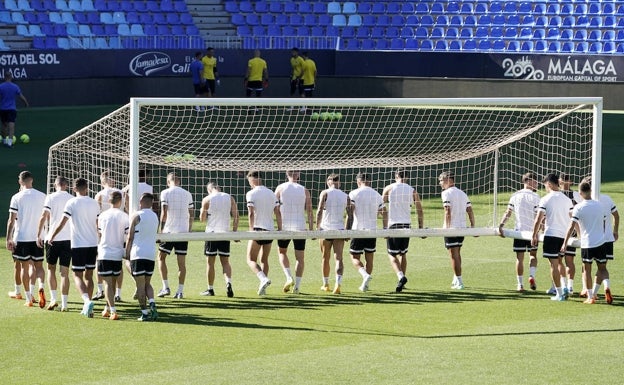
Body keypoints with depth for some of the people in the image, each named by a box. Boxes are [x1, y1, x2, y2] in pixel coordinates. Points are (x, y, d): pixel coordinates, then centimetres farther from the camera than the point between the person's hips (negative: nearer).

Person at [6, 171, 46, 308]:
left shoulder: (17, 198, -7)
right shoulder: (42, 196, 2)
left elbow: (11, 220, -9)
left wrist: (8, 239, -4)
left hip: (21, 237, -2)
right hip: (38, 238, 2)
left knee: (24, 267, 7)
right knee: (38, 266, 10)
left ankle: (29, 299, 10)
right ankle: (41, 287, -17)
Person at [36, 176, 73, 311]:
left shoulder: (51, 198, -2)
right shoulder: (73, 199, 5)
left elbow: (44, 216, -8)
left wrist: (39, 235, -3)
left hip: (52, 238, -2)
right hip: (68, 238, 2)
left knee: (51, 268, 13)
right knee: (65, 272, 3)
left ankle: (53, 298, 1)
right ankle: (64, 303, -1)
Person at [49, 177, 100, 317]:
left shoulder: (71, 203, -6)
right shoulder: (94, 203, 6)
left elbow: (62, 223, -8)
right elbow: (99, 225, 13)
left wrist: (52, 237, 6)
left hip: (78, 244, -4)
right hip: (93, 244, 4)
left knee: (78, 275, -2)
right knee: (88, 275, 11)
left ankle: (87, 300, -25)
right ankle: (87, 308, 11)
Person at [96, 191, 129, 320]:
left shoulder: (103, 215, 1)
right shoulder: (124, 216, -4)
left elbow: (99, 234, 11)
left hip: (104, 253, 0)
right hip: (118, 253, 0)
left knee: (108, 283, -2)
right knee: (113, 282, 16)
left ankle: (112, 310, -14)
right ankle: (108, 308, 25)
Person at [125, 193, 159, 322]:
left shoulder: (136, 215, -6)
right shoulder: (155, 217, 13)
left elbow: (130, 237, -6)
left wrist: (127, 253, 4)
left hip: (138, 254, -5)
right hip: (151, 254, 5)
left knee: (140, 285, -1)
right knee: (147, 283, 16)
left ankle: (144, 312, -4)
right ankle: (152, 305, -8)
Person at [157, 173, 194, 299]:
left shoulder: (165, 193, -4)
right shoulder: (187, 194, 8)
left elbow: (164, 213, -9)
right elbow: (191, 215, 9)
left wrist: (162, 229, -4)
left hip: (169, 231, -3)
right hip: (183, 231, 3)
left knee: (161, 257, 11)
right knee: (182, 261, 4)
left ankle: (166, 287, 3)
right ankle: (180, 291, 3)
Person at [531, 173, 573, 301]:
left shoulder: (545, 199, -6)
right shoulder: (567, 200, 6)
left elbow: (538, 220, -8)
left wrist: (534, 236, 0)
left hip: (551, 234, -5)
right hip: (565, 234, 5)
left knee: (554, 264, 0)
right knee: (559, 261, 22)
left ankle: (559, 294, -1)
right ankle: (564, 287, 11)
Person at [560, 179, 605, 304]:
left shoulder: (578, 208, -9)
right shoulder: (599, 205, 4)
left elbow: (572, 227, -13)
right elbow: (604, 223, 13)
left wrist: (565, 243, -11)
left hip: (586, 244, -3)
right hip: (600, 242, 3)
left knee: (587, 269, 9)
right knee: (602, 268, 15)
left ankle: (590, 296, 8)